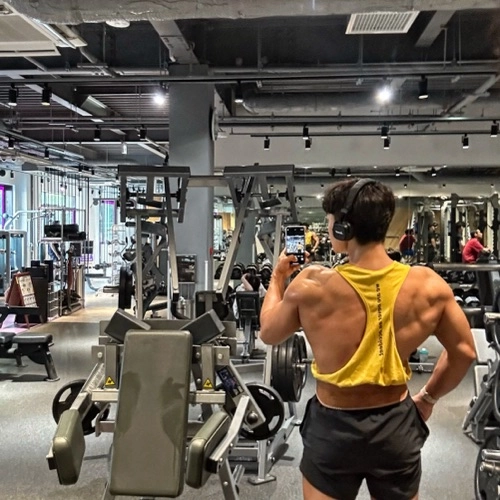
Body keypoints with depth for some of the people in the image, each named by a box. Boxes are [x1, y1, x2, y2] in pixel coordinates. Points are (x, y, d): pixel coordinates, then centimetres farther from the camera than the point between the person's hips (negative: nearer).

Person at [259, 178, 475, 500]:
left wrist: (278, 277, 13)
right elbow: (464, 352, 0)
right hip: (397, 426, 2)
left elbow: (269, 334, -1)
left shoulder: (312, 286, -20)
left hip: (333, 427, -2)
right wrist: (429, 397, 16)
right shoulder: (429, 285, -13)